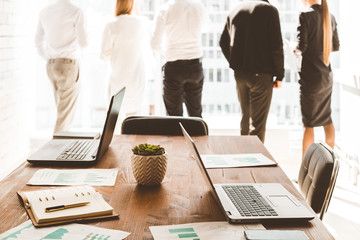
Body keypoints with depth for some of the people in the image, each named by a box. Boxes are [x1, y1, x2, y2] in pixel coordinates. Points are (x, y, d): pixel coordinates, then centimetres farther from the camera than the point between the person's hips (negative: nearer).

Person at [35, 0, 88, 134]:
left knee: (64, 108, 21)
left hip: (51, 66, 6)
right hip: (68, 66, -6)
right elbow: (83, 42, -10)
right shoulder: (76, 12, -11)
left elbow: (38, 41, 14)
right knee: (65, 114, -2)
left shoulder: (45, 12, 8)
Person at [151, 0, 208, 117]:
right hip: (195, 65, 3)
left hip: (174, 67, -3)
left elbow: (155, 44, -6)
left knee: (174, 115, 4)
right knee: (195, 114, 13)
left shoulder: (166, 10, -9)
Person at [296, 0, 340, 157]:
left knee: (308, 124, 0)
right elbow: (336, 46, 12)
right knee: (327, 119, 19)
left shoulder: (306, 16, -14)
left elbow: (302, 47, -17)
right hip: (327, 75, 6)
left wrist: (296, 49, 5)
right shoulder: (330, 17, 5)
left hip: (310, 76, -6)